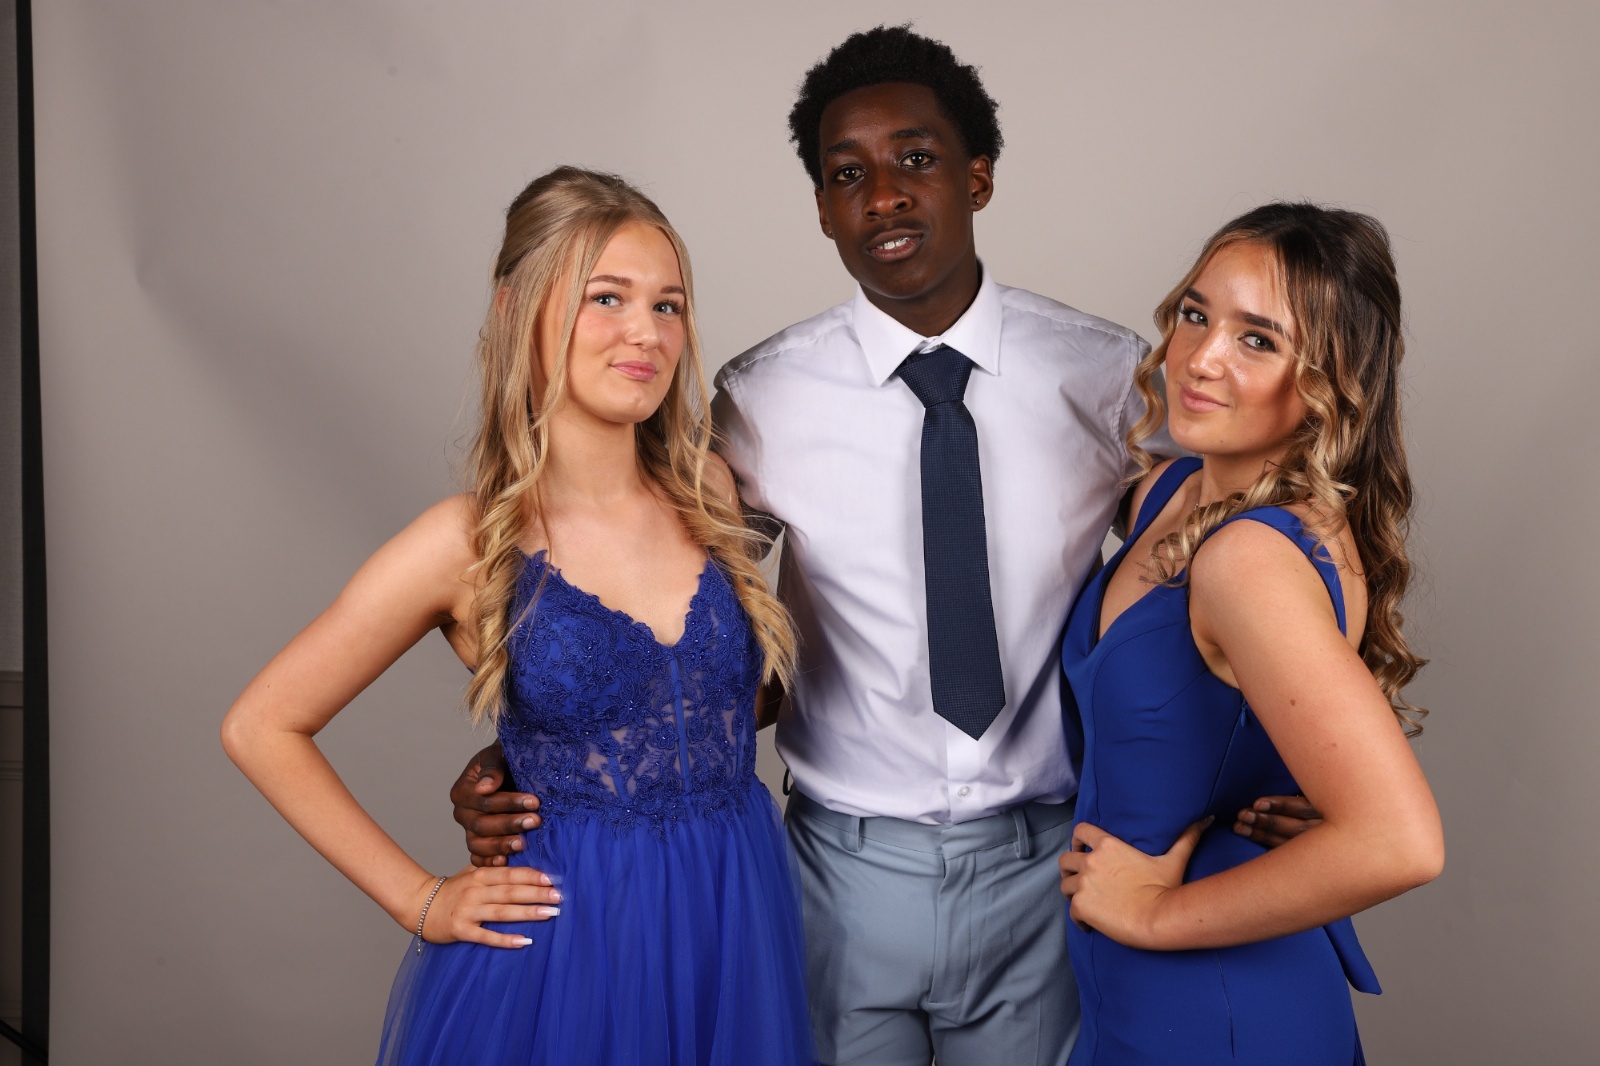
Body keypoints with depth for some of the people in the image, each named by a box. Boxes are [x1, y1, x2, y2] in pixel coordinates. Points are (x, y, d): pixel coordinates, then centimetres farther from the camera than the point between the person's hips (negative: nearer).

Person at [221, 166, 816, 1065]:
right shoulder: (469, 545, -12)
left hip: (741, 923, 4)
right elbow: (262, 729, -4)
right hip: (567, 938, -3)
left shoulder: (713, 494, -1)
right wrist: (420, 900, -4)